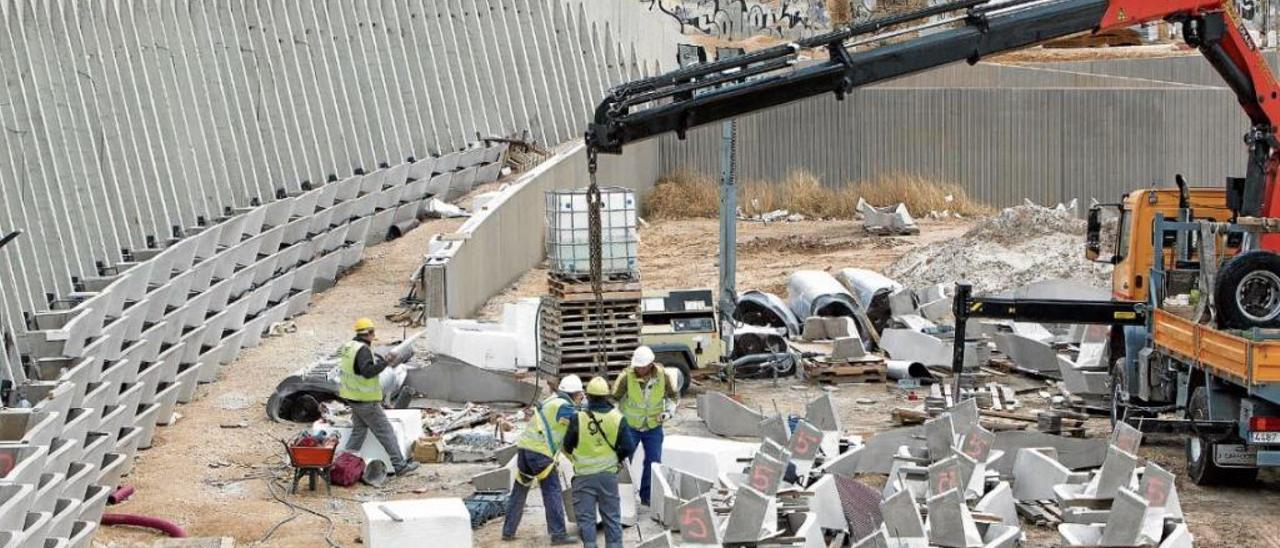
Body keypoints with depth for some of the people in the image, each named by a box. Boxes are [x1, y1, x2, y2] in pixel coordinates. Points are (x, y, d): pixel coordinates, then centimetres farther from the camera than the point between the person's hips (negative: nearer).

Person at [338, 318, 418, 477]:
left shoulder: (348, 346, 9)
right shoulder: (363, 350, -21)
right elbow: (367, 371, -32)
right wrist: (384, 362, -27)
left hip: (352, 398, 9)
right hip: (366, 400, -9)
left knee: (358, 430, 19)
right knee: (386, 432, -3)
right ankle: (400, 465, -1)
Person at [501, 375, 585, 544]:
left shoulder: (551, 402, 19)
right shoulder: (562, 406, -9)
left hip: (524, 448, 9)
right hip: (540, 453, -9)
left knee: (518, 493, 15)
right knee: (552, 492, -2)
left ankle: (508, 531, 21)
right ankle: (558, 534, -4)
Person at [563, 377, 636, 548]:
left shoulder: (578, 419, -12)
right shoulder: (617, 418, -8)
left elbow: (567, 446, -2)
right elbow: (628, 447, -6)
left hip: (584, 475, -2)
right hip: (608, 474, 2)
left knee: (585, 516, 4)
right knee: (611, 515, 14)